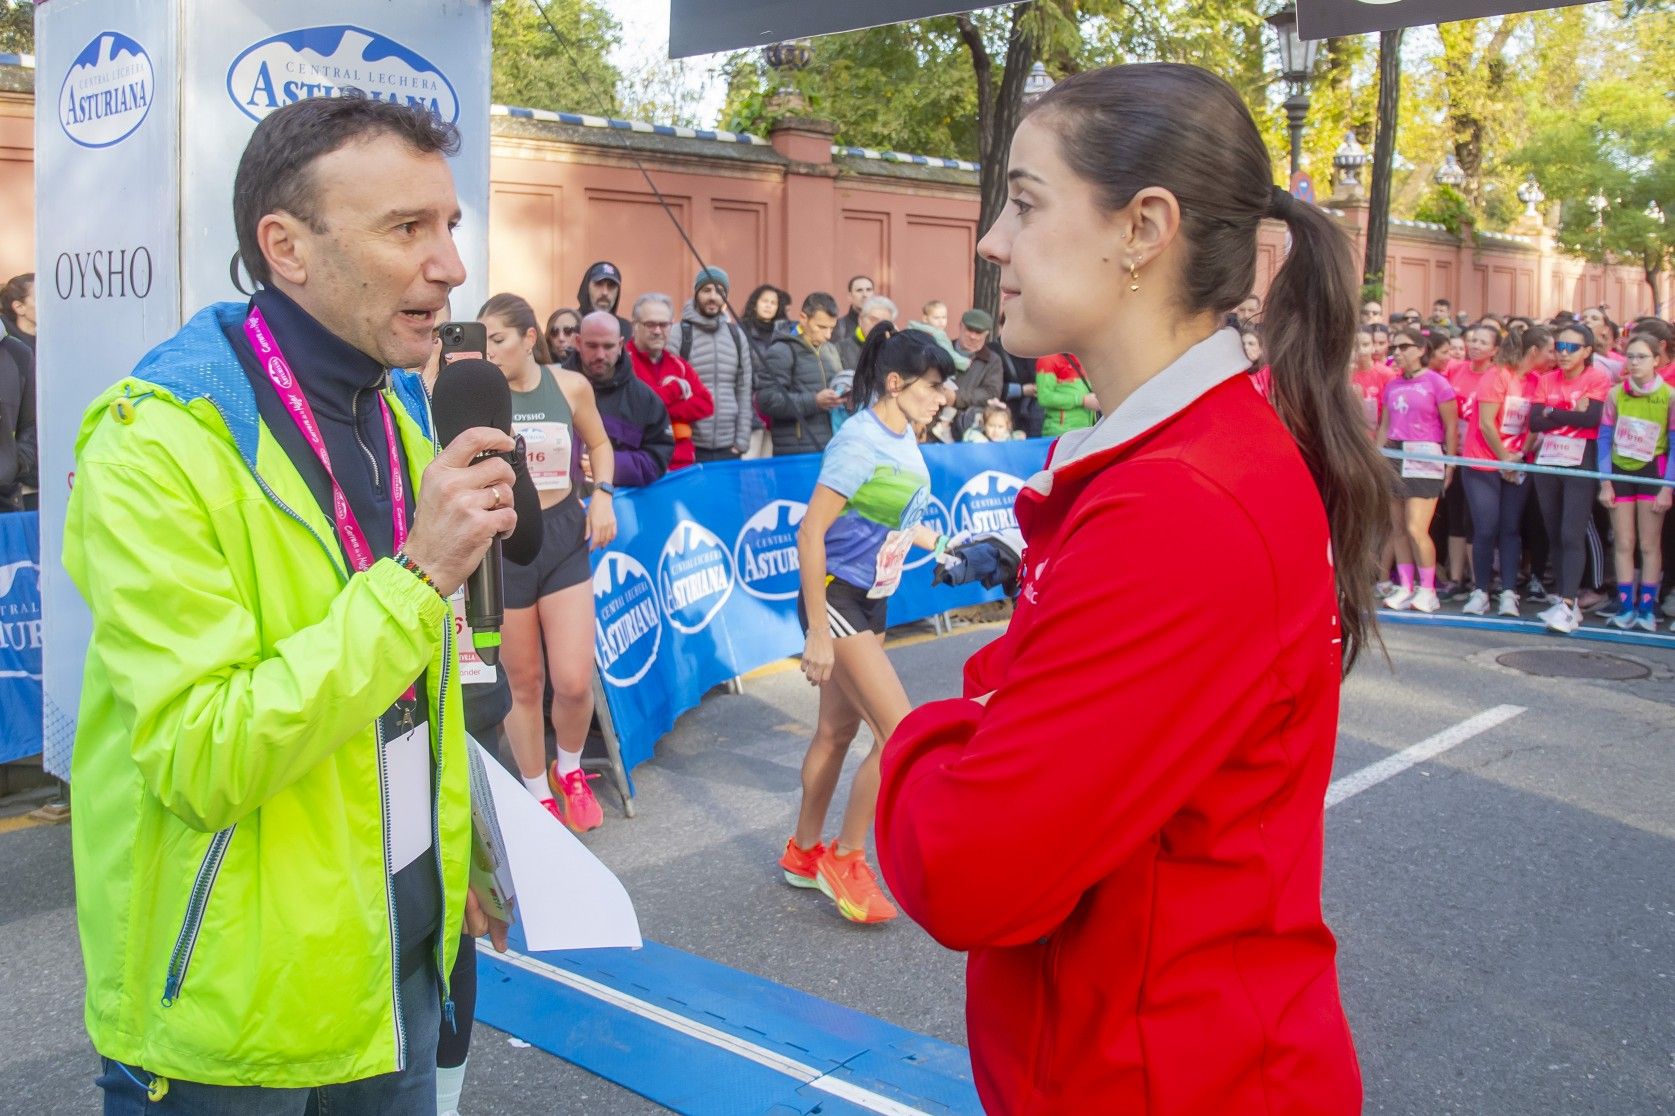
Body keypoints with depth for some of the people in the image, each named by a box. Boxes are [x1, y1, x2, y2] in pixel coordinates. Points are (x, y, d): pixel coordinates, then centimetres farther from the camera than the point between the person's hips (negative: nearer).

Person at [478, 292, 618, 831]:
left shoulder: (570, 386, -2)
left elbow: (598, 444, 14)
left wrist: (603, 495, 0)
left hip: (563, 534, 1)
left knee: (573, 681, -5)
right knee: (522, 682, 8)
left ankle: (569, 771, 26)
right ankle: (539, 795, 28)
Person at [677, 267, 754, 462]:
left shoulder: (737, 335, 10)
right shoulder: (679, 334, -4)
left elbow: (744, 390, 10)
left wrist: (742, 440, 4)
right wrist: (679, 443, -8)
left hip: (729, 448, 4)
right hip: (688, 447, -4)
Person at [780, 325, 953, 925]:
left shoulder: (904, 437, 4)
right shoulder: (860, 441, -21)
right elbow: (811, 532, -22)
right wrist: (818, 632, -23)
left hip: (872, 601, 8)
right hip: (836, 599, -8)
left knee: (837, 730, 16)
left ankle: (803, 853, 31)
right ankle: (846, 858, 7)